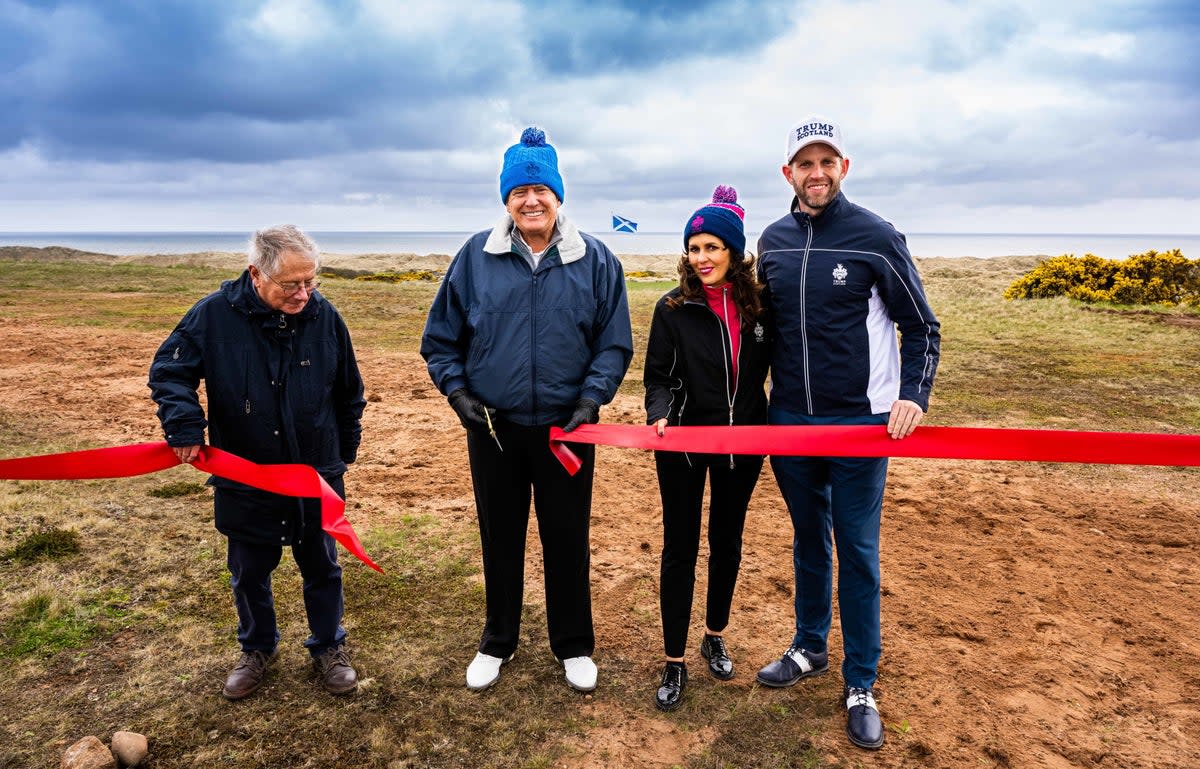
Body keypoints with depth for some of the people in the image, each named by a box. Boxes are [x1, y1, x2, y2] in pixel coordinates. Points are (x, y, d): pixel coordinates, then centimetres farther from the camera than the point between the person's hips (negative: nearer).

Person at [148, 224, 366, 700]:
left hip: (316, 475, 1)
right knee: (249, 571, 17)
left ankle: (329, 647, 35)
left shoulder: (324, 316, -9)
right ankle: (257, 649, 41)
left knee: (322, 568, 14)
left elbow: (349, 393, 3)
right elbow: (167, 371, -4)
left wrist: (344, 452, 9)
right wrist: (184, 425, -19)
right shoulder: (215, 314, -14)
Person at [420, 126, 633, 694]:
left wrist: (591, 398, -11)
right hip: (492, 428, 1)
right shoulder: (475, 258, -2)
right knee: (500, 539, 14)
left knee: (567, 539, 10)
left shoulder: (595, 260, -2)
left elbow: (614, 344, 1)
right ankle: (496, 643, 34)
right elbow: (440, 339, 6)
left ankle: (574, 646, 31)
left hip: (566, 428, -1)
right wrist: (457, 392, -7)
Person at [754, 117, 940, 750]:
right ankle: (809, 648, 35)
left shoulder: (875, 237, -7)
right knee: (808, 541, 17)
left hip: (860, 422, -4)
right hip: (788, 421, 4)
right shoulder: (772, 242, 6)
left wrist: (914, 395, -18)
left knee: (857, 551, 3)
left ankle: (861, 685, 18)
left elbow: (922, 328, -3)